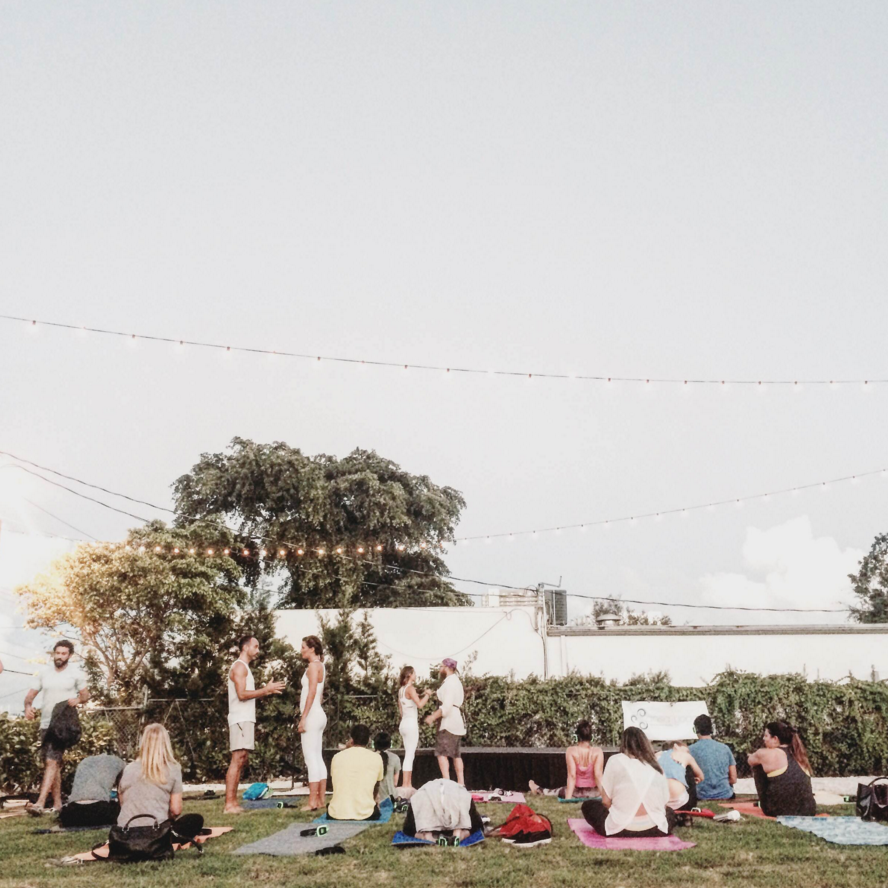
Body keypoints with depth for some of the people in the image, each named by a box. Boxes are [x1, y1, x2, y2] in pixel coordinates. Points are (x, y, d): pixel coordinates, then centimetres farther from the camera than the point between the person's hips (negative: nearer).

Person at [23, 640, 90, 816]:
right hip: (45, 723, 5)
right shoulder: (44, 673, 9)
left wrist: (78, 699, -16)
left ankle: (40, 803, -22)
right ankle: (57, 803, 20)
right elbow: (31, 693, 9)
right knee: (55, 763, 11)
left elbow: (86, 694, 6)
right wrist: (28, 706, -12)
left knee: (52, 762, -16)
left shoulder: (76, 673, 0)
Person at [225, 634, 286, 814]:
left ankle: (233, 802, 13)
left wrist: (267, 691, 12)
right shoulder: (239, 666, -9)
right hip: (240, 719, -10)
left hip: (246, 719, 10)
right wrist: (266, 690, -15)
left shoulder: (244, 667, 22)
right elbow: (242, 694, -20)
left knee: (242, 759, 10)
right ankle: (229, 804, -11)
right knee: (237, 759, -11)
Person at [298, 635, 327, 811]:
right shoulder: (320, 666, 17)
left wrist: (303, 718, -19)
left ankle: (313, 801, -8)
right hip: (318, 715, 10)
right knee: (318, 758, 9)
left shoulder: (313, 666, -11)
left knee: (310, 758, -8)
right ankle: (321, 799, 10)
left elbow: (312, 693, -18)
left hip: (312, 715, -10)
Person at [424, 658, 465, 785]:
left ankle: (446, 781, -17)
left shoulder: (449, 682, -14)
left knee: (441, 753, -10)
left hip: (449, 723, -10)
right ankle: (461, 782, 11)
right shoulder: (456, 681, 17)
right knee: (455, 754, 12)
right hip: (457, 722, 10)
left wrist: (433, 717, -17)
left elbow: (446, 706, -22)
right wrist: (435, 715, 19)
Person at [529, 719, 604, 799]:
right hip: (591, 794, -1)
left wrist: (568, 798, -17)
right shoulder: (597, 751, -11)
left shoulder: (571, 751, -12)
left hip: (575, 794, 1)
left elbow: (572, 775, -17)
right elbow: (598, 775, -17)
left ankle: (538, 790, 53)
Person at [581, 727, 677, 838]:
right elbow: (663, 804, 11)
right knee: (670, 813, 36)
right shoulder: (656, 765, 10)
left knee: (588, 805, 24)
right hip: (654, 828, 2)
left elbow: (606, 801, 1)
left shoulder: (615, 760, 2)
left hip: (621, 827, -2)